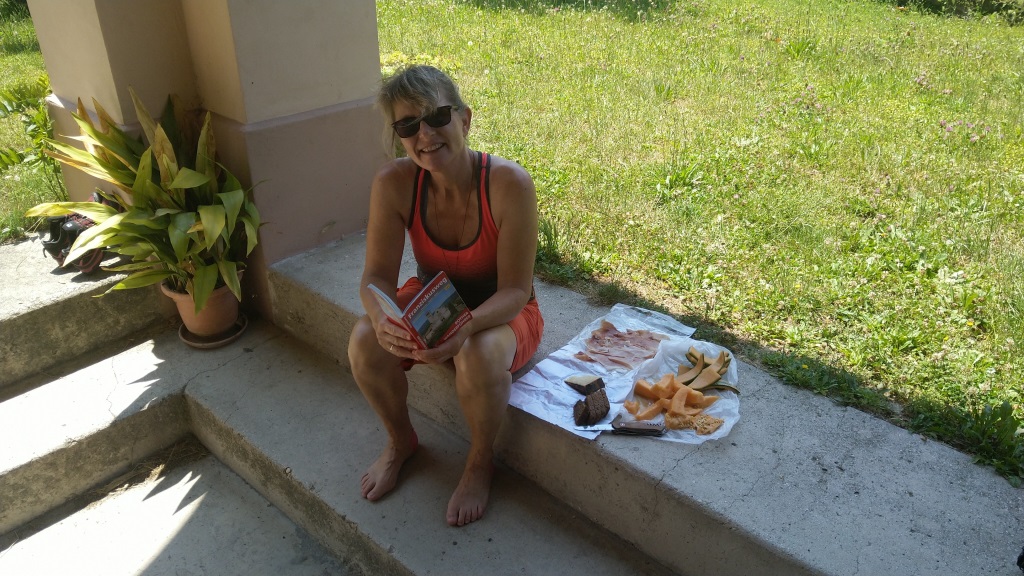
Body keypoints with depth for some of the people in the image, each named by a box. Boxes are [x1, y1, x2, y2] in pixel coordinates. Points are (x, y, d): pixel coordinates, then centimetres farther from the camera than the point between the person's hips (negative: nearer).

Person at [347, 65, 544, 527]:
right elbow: (377, 276, -17)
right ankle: (400, 440, 8)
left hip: (499, 313, -3)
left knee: (478, 355, -37)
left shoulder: (509, 183, -29)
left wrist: (467, 327, -45)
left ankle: (480, 462, -3)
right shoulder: (394, 183, -20)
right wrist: (382, 318, -40)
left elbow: (515, 290, -25)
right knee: (365, 341, -25)